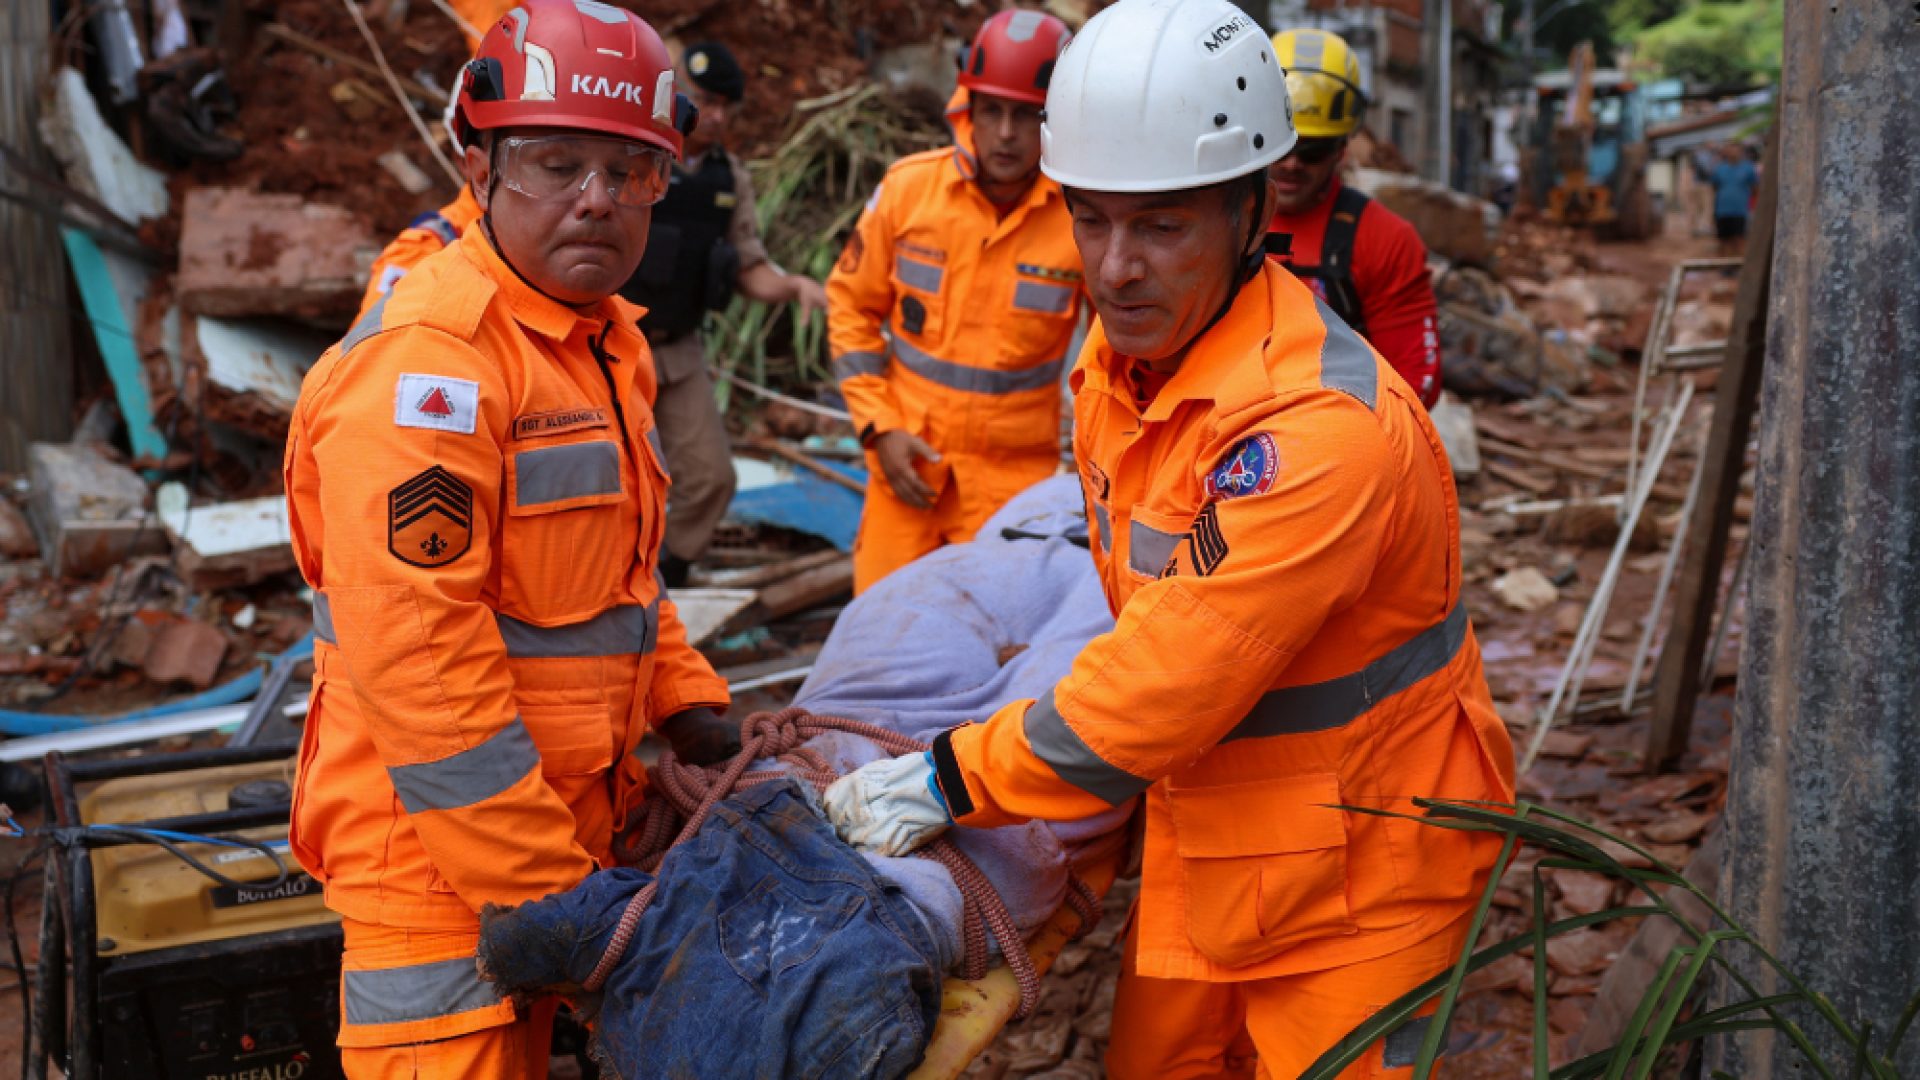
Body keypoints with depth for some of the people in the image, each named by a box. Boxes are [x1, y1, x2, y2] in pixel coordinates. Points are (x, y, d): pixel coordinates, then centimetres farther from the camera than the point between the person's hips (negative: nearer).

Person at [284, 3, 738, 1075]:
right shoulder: (424, 362, -21)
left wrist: (690, 705, 9)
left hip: (565, 815, 9)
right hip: (436, 839, -9)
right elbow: (415, 658, -26)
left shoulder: (606, 340, 11)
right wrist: (551, 887, -23)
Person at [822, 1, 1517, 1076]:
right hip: (1203, 828, 8)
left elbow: (1169, 683, -29)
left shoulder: (1323, 428, -30)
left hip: (1359, 860, -7)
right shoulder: (1115, 363, -1)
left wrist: (952, 779, -20)